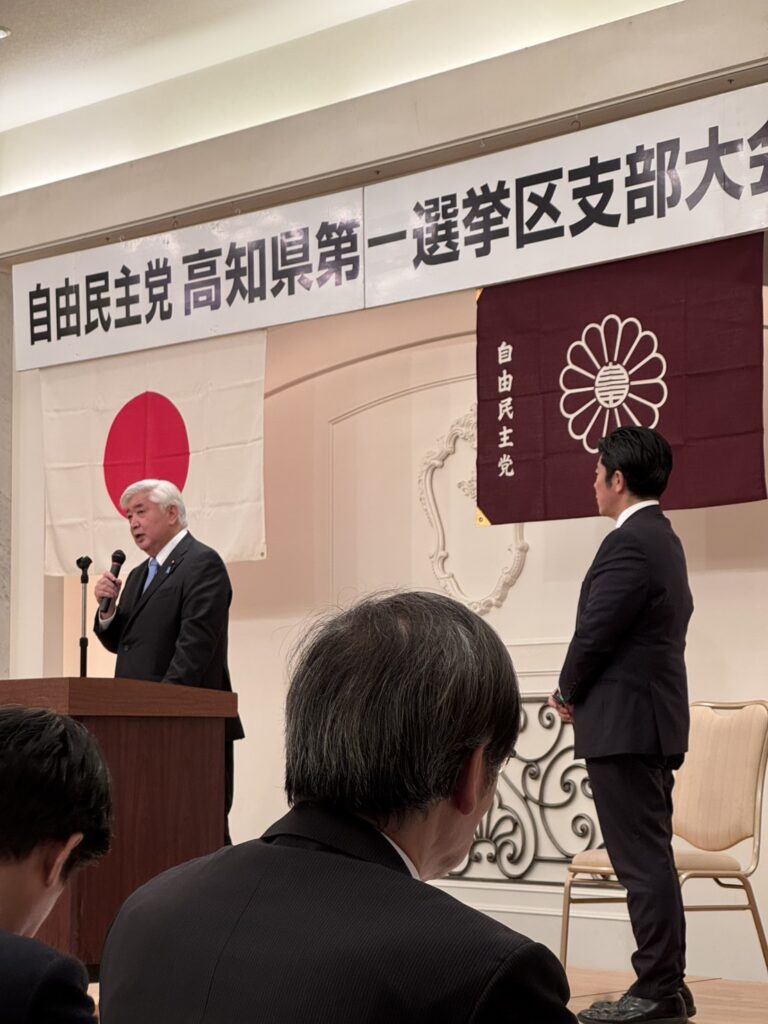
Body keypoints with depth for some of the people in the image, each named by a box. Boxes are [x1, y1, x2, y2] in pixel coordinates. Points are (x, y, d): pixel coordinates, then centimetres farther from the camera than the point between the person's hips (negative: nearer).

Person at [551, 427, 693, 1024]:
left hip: (624, 721, -10)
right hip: (656, 717, 10)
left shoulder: (628, 543, -16)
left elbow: (594, 633, -18)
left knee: (643, 860, -7)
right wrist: (582, 693, 12)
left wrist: (569, 693, 1)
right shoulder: (664, 539, 15)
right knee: (652, 857, 13)